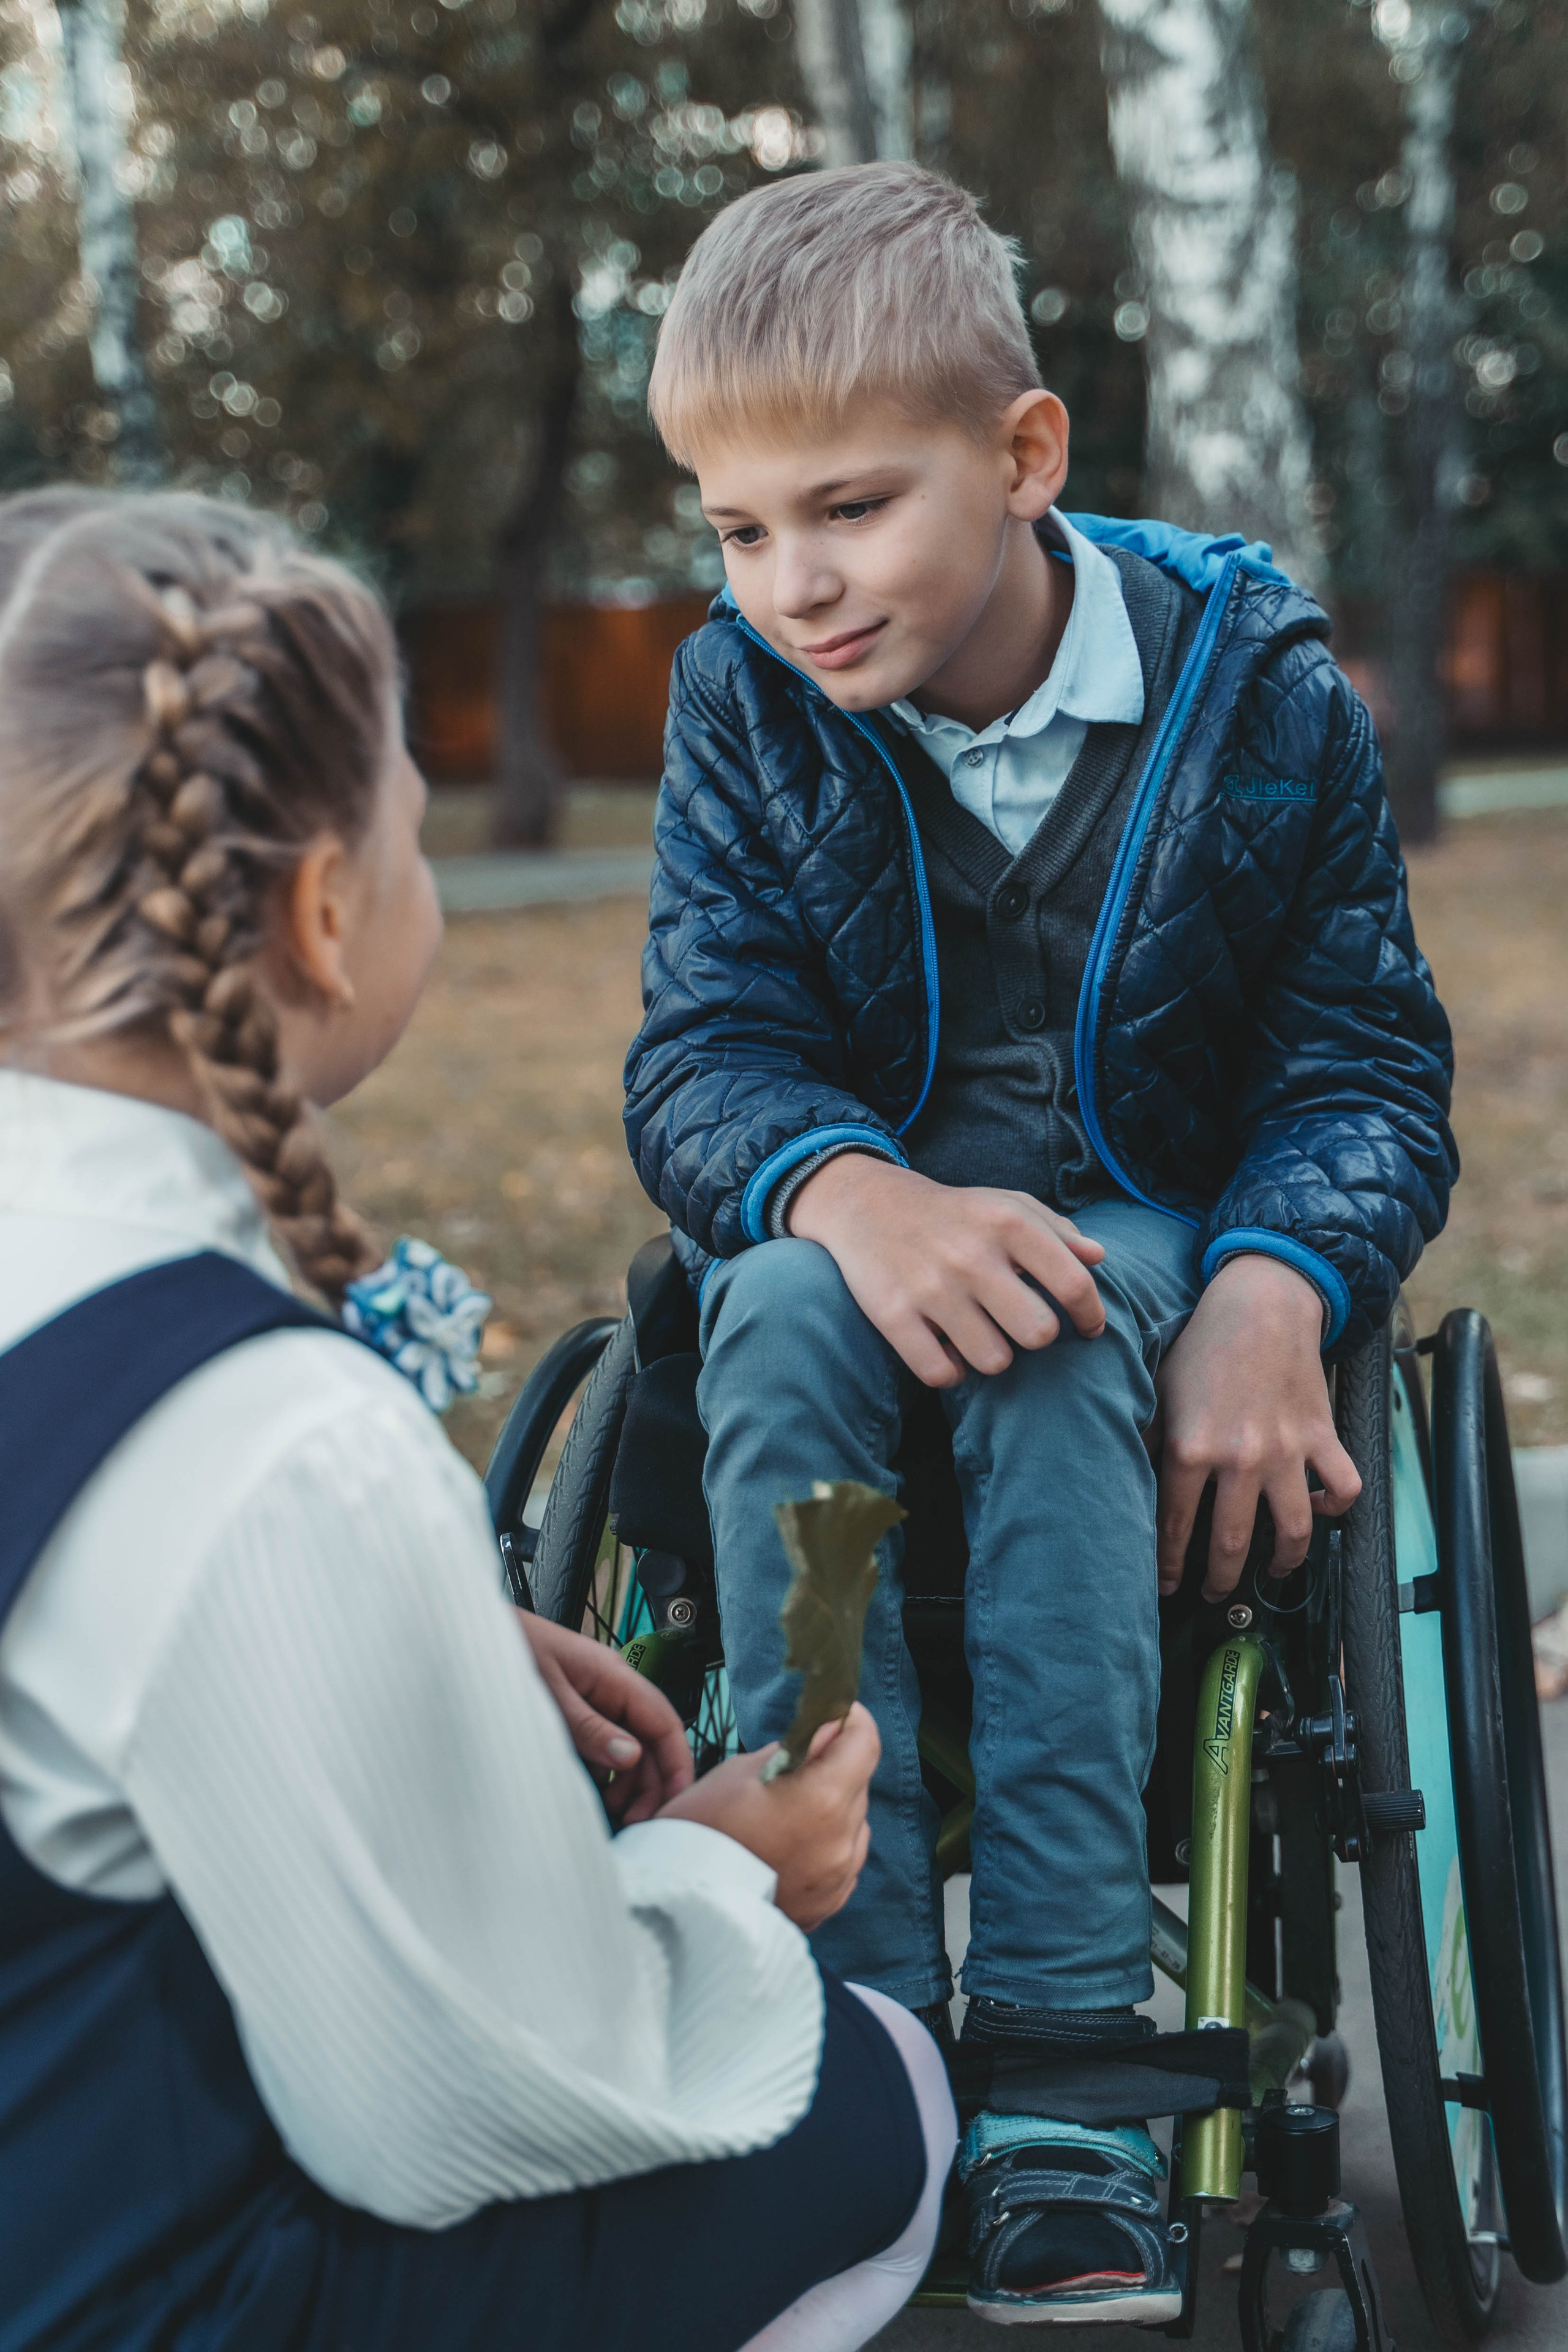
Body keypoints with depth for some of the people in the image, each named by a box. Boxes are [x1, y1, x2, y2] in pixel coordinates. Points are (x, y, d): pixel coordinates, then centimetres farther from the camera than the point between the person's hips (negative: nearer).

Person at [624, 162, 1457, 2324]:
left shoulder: (1256, 683, -8)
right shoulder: (744, 705, -3)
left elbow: (1367, 1072, -5)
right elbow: (702, 1056, -9)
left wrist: (1273, 1293, -28)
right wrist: (858, 1195, -34)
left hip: (1156, 1226, -1)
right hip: (855, 1227, 2)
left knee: (1065, 1336, -37)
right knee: (786, 1313, -35)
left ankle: (1062, 2065, -37)